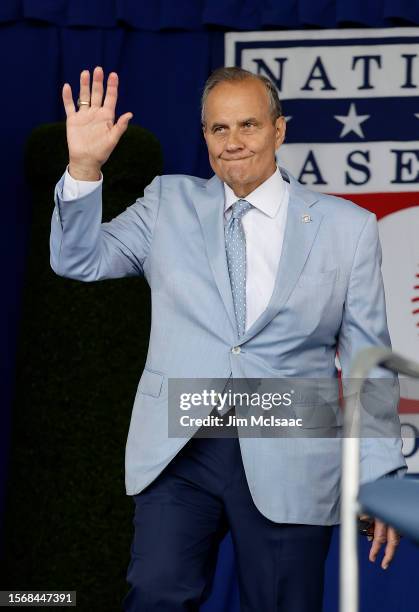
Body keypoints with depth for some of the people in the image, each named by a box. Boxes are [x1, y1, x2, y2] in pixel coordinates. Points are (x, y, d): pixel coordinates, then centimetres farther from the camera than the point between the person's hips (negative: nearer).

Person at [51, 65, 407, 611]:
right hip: (178, 450, 1)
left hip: (288, 467, -1)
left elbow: (368, 363, 7)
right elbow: (80, 260, 7)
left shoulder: (348, 227, 6)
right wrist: (84, 166, -8)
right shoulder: (169, 203, 11)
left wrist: (380, 480, 2)